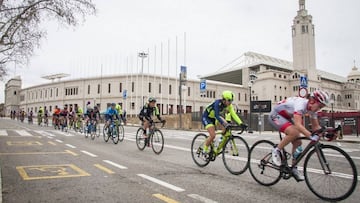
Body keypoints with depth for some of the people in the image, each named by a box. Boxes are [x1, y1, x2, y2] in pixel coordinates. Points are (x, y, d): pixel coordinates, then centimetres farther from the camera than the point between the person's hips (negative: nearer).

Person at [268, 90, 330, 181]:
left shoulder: (312, 108, -8)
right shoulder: (301, 104, -33)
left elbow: (316, 126, 0)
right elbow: (298, 125, -44)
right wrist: (311, 136, -54)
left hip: (286, 117, 8)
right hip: (275, 115, -8)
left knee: (297, 142, -1)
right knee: (294, 132, -32)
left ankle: (294, 169, 12)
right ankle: (277, 151, -11)